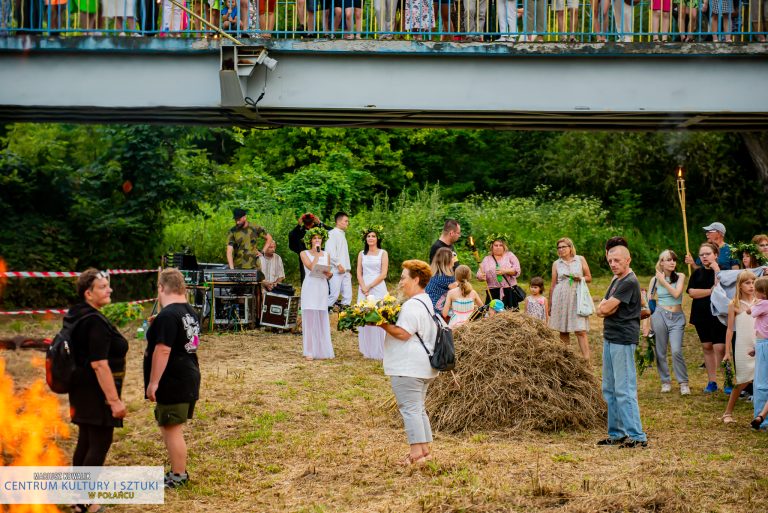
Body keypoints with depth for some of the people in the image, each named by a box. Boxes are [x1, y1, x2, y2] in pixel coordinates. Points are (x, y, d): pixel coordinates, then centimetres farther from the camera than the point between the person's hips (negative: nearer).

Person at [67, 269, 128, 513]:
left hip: (82, 390, 10)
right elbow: (99, 365, -26)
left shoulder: (75, 316, 11)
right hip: (97, 392, -10)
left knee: (85, 441, 15)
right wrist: (114, 400, -24)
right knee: (100, 443, -5)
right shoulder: (95, 322, -21)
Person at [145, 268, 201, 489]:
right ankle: (179, 471, 27)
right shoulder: (191, 313, 11)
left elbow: (163, 350, -23)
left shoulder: (167, 316, -19)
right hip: (189, 378, 10)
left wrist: (153, 382, -20)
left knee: (171, 429, -1)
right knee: (174, 428, 19)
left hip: (172, 382, -10)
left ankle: (178, 476, 5)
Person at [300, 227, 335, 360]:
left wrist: (329, 273, -5)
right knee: (309, 317, -6)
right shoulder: (304, 254, 4)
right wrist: (317, 253, -6)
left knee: (322, 318, 3)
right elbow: (311, 267, -14)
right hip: (309, 288, -3)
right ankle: (310, 351, -4)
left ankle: (322, 350, 10)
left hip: (322, 288, 3)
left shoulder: (326, 255, 14)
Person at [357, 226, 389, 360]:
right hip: (363, 288, 3)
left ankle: (379, 351, -1)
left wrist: (370, 287, -9)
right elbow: (359, 273, 8)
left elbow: (383, 274, -4)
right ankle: (367, 351, 8)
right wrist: (364, 288, -8)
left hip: (378, 288, -3)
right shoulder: (362, 254, 13)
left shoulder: (383, 253, 3)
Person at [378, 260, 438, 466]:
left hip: (408, 367, -11)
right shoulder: (427, 302, 16)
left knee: (410, 409, -6)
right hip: (424, 366, 11)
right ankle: (425, 449, 21)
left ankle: (416, 452, -6)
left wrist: (382, 324, -14)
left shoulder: (412, 305, -18)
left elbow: (403, 333, -23)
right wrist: (388, 323, 13)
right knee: (419, 408, 17)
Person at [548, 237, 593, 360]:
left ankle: (587, 360, -12)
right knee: (563, 331, 3)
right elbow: (553, 284, 12)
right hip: (561, 298, 2)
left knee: (581, 331, -9)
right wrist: (550, 304, 12)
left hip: (577, 297, -2)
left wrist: (580, 278, -10)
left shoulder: (580, 260, 6)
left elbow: (589, 278, 11)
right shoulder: (556, 264, 9)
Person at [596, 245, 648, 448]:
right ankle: (617, 433, 20)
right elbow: (600, 310, 13)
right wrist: (609, 308, -5)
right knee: (609, 389, 13)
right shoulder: (615, 281, 18)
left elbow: (606, 308, -17)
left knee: (625, 390, -11)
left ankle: (637, 437, -9)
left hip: (623, 340, -10)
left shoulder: (630, 283, -13)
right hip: (610, 338, 10)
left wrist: (605, 308, 3)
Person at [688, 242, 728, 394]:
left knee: (720, 348, -12)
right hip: (701, 315, 5)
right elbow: (691, 292, -3)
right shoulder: (697, 273, 10)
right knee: (707, 347, 9)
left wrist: (716, 270, -17)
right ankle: (712, 381, 16)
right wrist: (711, 291, -11)